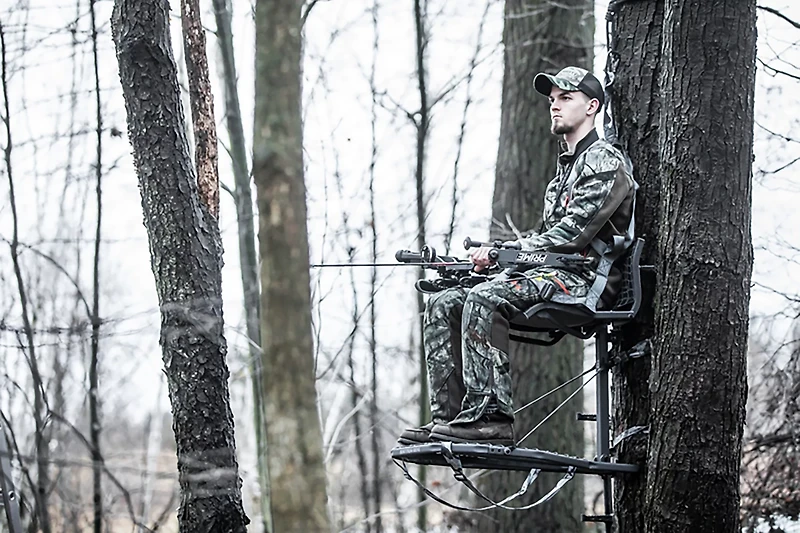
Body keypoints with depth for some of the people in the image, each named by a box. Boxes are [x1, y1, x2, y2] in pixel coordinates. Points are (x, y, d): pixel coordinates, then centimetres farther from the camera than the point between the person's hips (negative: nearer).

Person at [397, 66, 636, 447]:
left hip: (584, 279, -9)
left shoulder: (605, 162, -3)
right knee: (443, 305, -7)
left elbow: (572, 234, -15)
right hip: (552, 273, 9)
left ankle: (489, 418, -36)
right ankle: (449, 415, -14)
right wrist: (494, 255, 6)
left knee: (483, 299, -32)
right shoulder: (566, 168, 28)